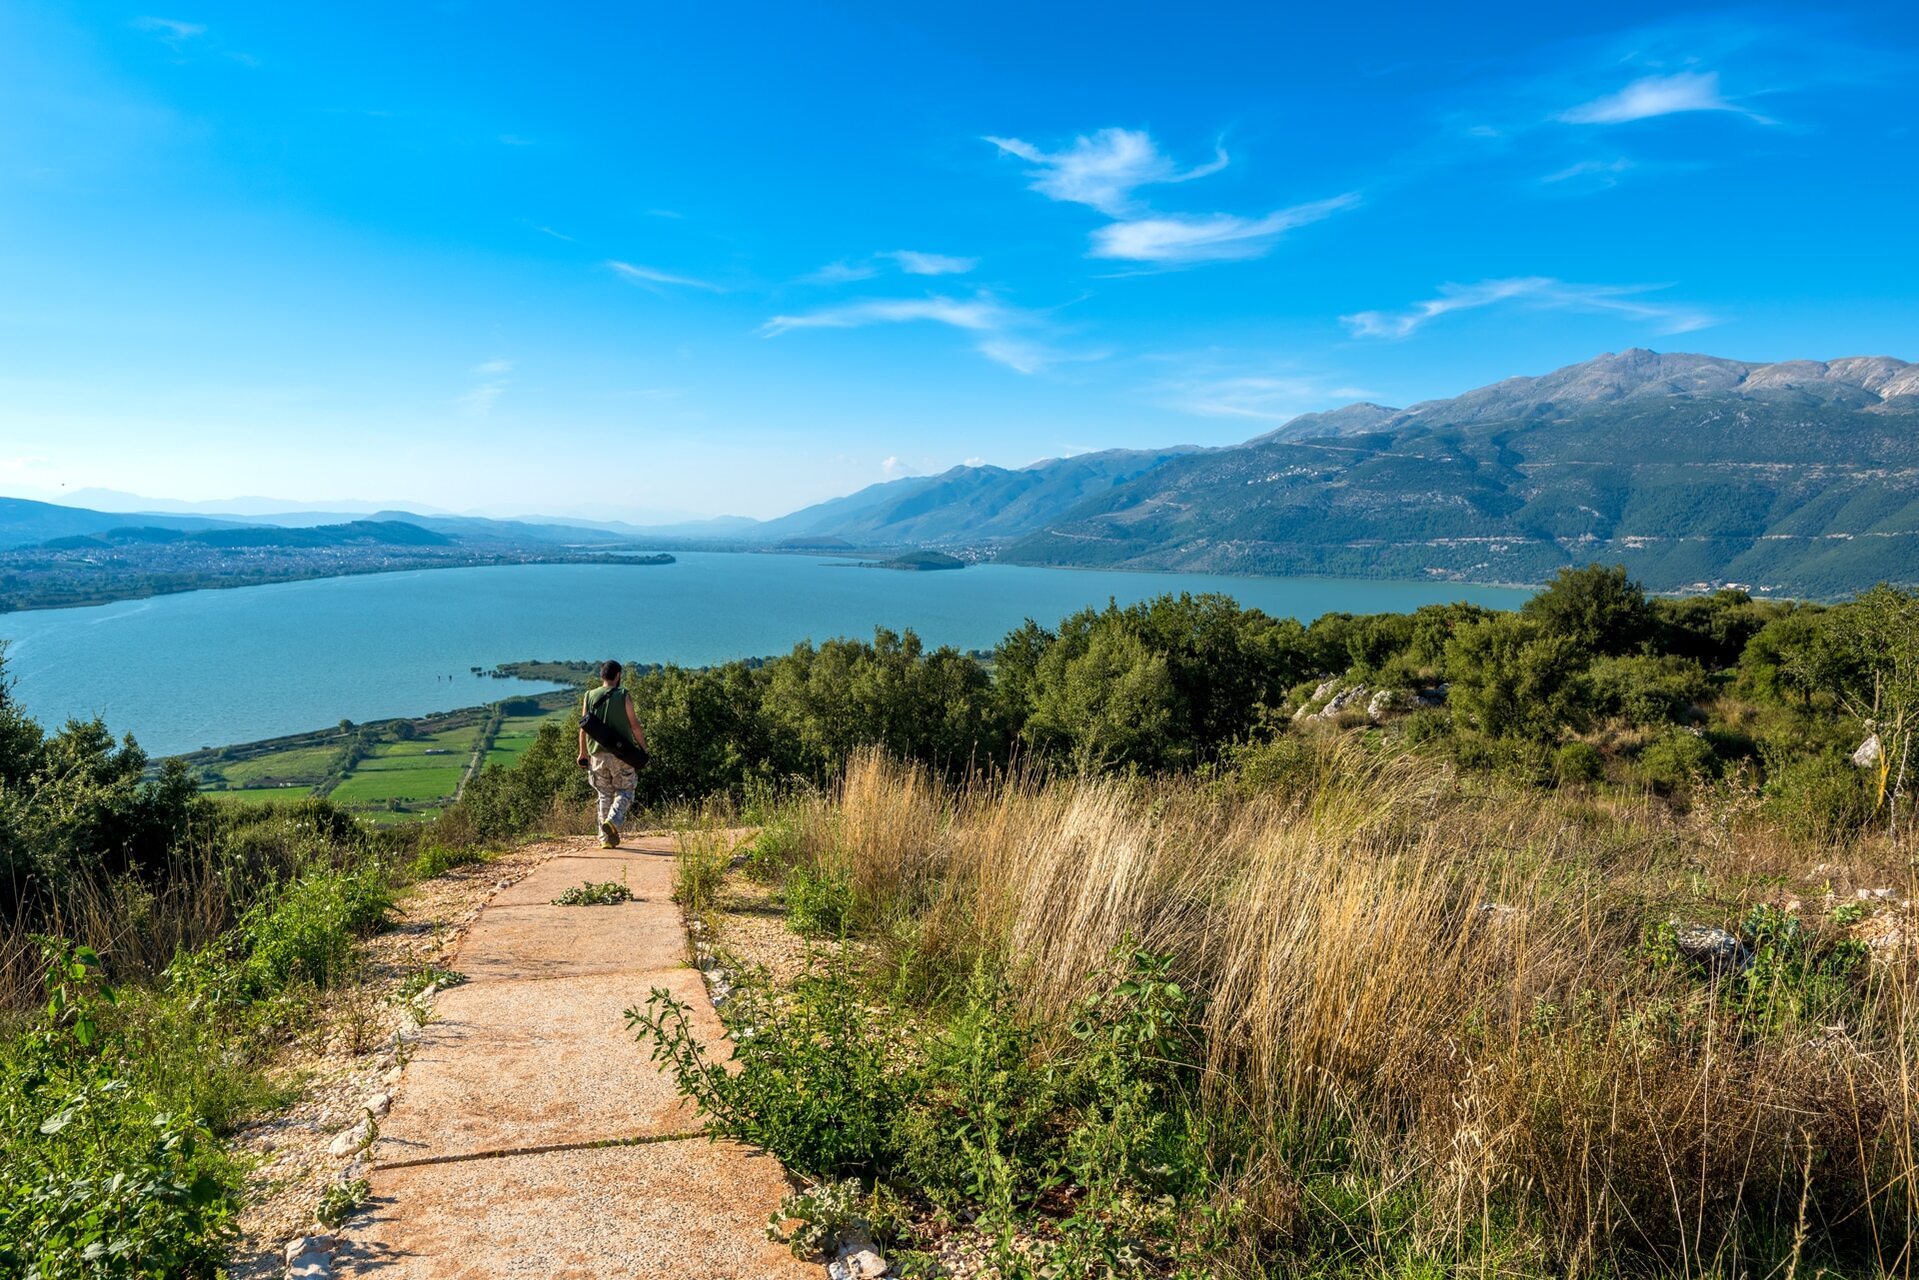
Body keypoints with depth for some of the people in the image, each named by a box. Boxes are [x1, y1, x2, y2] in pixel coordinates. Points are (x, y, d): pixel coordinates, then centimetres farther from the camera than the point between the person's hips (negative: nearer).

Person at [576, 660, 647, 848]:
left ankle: (606, 839, 9)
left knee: (604, 795, 11)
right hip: (621, 754, -3)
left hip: (597, 754, 3)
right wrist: (643, 748, 2)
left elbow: (584, 728, 6)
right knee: (624, 792, 8)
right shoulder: (623, 696, -5)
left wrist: (583, 753, 14)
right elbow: (634, 725, -7)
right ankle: (613, 820, -18)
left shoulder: (589, 696, 5)